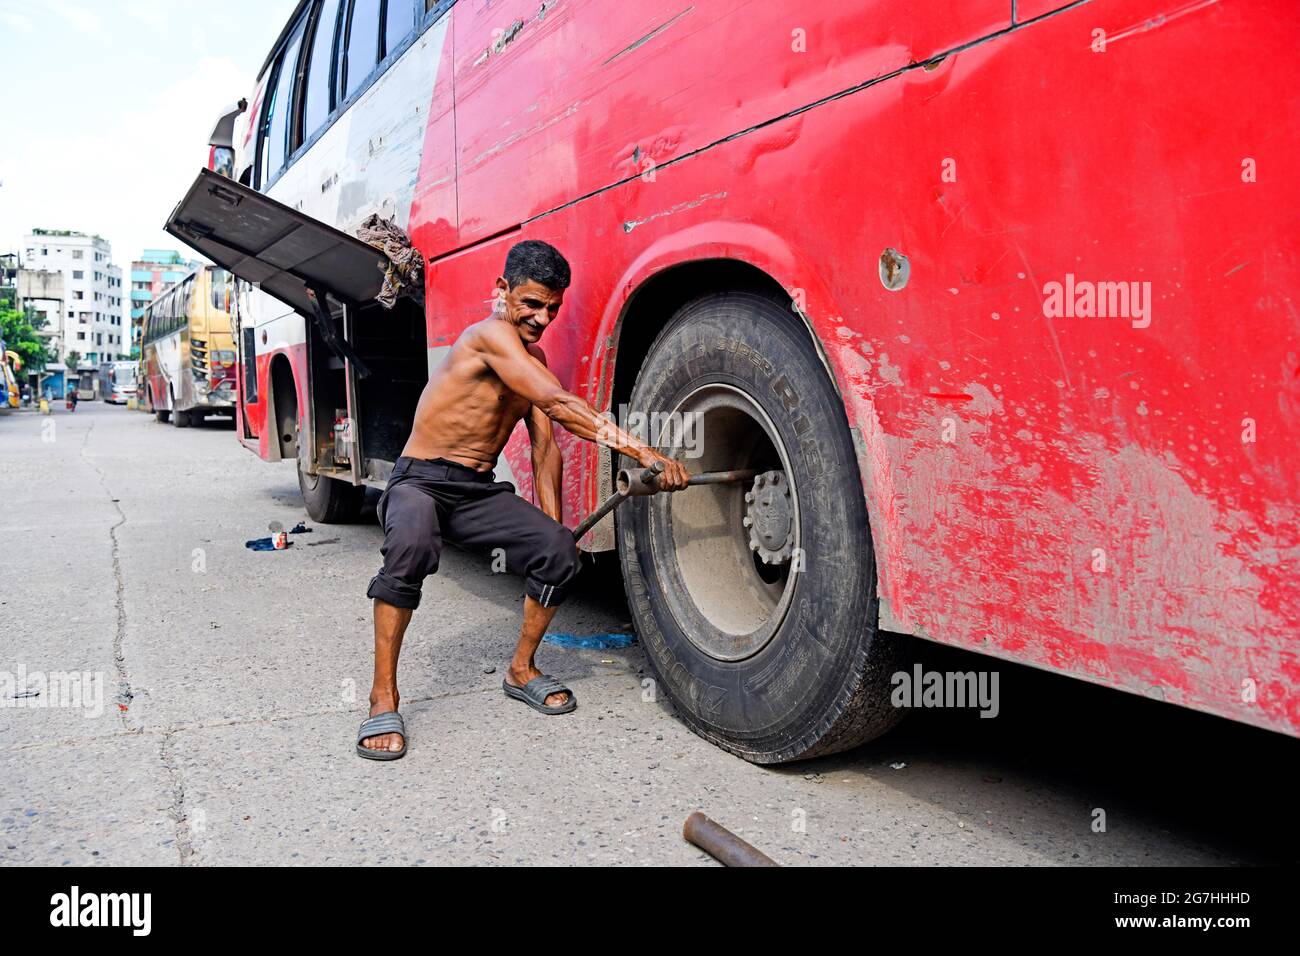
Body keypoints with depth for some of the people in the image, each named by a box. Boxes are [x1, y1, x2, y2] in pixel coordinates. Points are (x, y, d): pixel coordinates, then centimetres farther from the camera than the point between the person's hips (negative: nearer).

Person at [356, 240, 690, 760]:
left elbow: (545, 445, 12)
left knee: (558, 549, -14)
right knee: (411, 547, -39)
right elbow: (558, 404, -29)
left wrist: (551, 528, 3)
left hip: (481, 492, 7)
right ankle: (383, 698, -26)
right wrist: (642, 452, -35)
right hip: (421, 481, -7)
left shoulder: (532, 356, 12)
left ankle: (521, 669, 8)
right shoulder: (490, 335, -16)